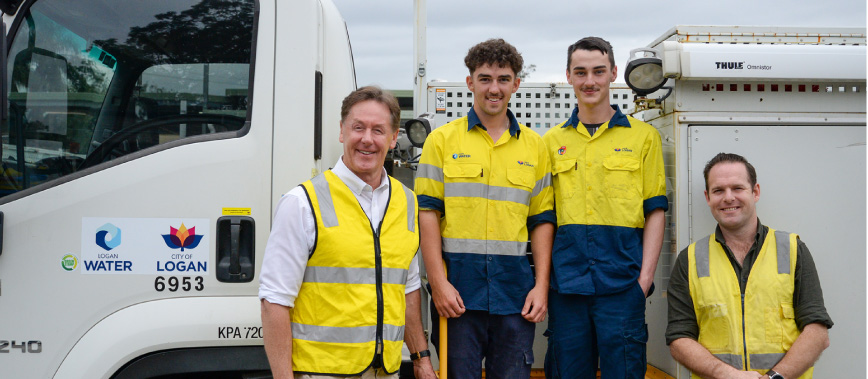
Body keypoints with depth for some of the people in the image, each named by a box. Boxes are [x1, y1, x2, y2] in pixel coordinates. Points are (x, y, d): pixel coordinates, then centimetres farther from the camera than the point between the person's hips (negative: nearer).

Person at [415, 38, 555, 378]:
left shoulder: (534, 146, 11)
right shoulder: (443, 139, 3)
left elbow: (543, 220, 11)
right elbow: (427, 214, -1)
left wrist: (541, 285, 2)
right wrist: (439, 283, -9)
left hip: (515, 289, 2)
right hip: (457, 288, -2)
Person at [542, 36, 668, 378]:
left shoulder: (643, 136, 7)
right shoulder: (552, 141, 13)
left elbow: (655, 212, 4)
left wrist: (645, 277, -5)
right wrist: (543, 278, 3)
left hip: (621, 282, -2)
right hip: (565, 282, 2)